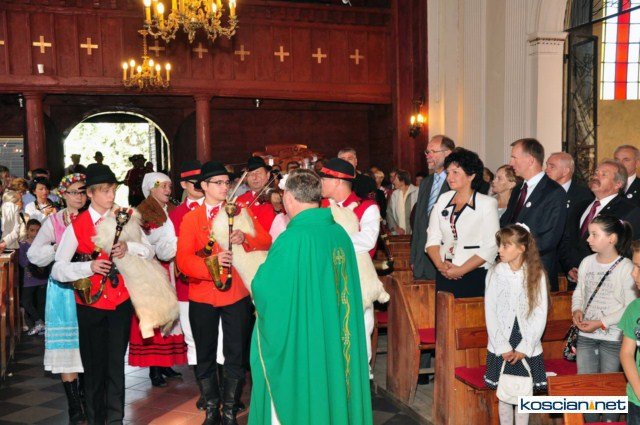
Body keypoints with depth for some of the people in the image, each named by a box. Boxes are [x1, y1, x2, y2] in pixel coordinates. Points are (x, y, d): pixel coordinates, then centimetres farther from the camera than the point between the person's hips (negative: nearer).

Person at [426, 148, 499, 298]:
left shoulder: (487, 203, -3)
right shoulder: (443, 199, 9)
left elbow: (490, 247, -9)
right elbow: (432, 239, 7)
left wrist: (460, 270, -13)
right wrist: (440, 265, -10)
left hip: (474, 276, -3)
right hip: (444, 276, 4)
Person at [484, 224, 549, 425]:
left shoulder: (536, 274, -5)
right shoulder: (495, 272, -4)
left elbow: (540, 314, -6)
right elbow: (490, 313, -4)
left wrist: (524, 348, -11)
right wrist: (503, 347, -9)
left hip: (528, 348, 0)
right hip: (501, 348, 0)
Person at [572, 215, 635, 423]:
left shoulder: (626, 268, -14)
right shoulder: (587, 262, 0)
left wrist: (601, 323, -19)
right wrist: (577, 310, -8)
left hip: (614, 338, -4)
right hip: (585, 336, 5)